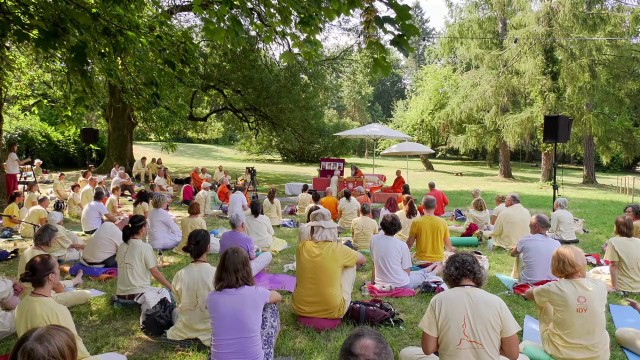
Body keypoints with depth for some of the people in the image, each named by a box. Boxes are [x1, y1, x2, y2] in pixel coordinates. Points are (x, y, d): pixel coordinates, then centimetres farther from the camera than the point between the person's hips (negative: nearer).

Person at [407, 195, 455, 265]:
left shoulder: (416, 222, -9)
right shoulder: (443, 222, -4)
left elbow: (409, 243, -1)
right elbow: (447, 243, 7)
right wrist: (451, 249, 31)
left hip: (421, 260, -2)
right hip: (439, 260, 2)